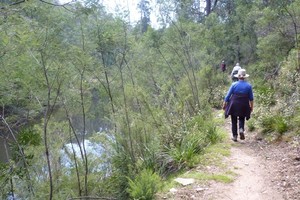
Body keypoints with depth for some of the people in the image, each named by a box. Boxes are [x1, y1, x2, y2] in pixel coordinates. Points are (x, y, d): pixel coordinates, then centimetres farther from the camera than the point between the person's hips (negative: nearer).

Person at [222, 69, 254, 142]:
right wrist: (251, 106, 14)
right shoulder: (249, 86, -3)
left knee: (234, 121, 11)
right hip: (244, 106, 1)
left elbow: (228, 95, -4)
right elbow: (251, 98, 3)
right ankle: (241, 129, -8)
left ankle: (235, 136, 11)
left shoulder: (234, 84, -7)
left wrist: (224, 104, 6)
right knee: (241, 119, 19)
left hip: (234, 105, -1)